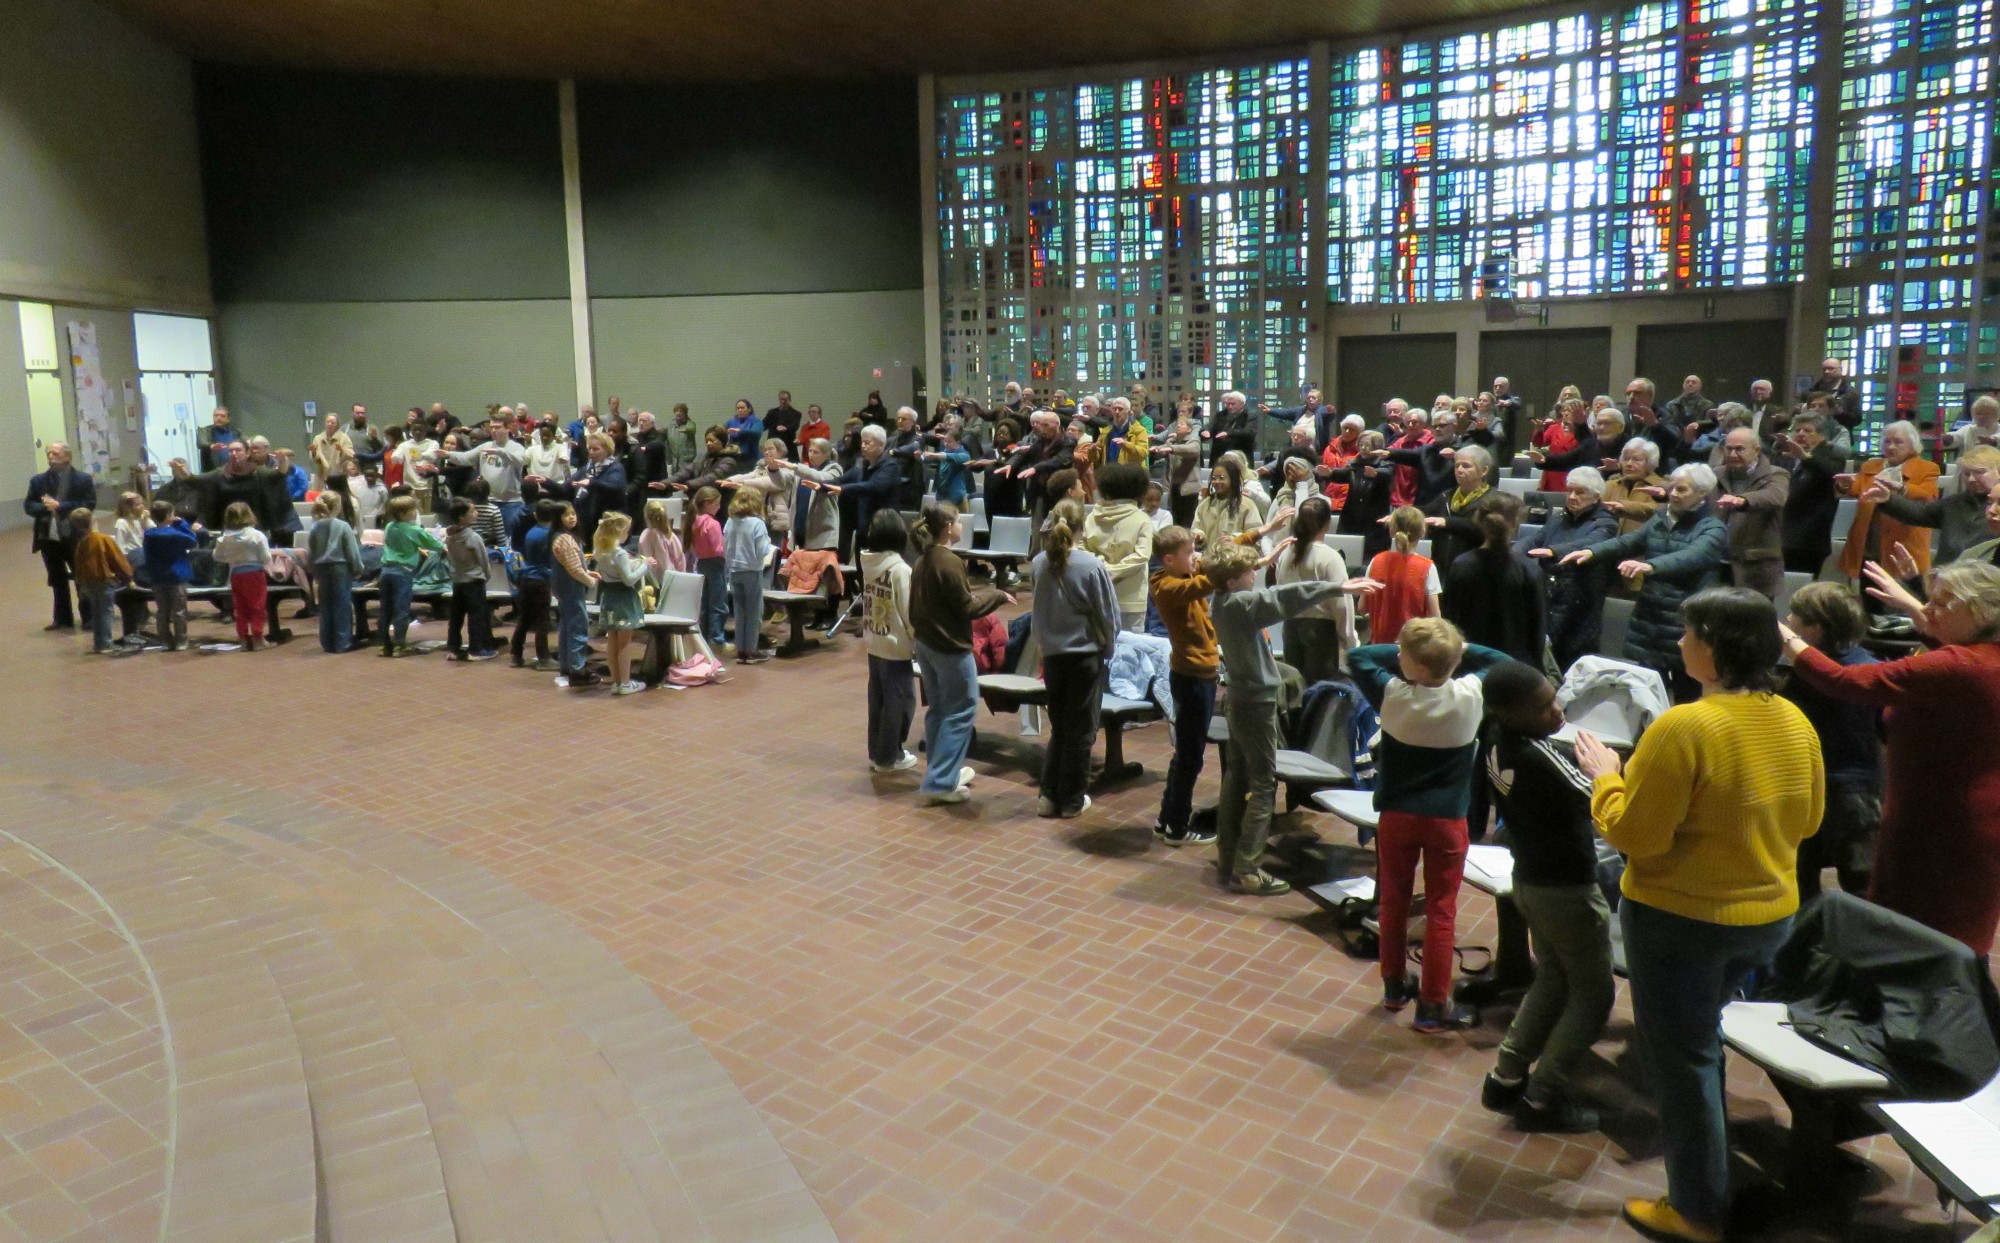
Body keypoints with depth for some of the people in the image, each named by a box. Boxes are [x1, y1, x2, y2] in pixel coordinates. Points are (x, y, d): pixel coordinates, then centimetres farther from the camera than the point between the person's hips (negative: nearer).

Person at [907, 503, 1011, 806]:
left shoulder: (922, 561, 7)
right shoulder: (949, 562, -19)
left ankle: (944, 770, 29)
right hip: (950, 646, -9)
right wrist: (997, 595, -2)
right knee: (961, 711, -1)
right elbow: (967, 607, -15)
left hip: (925, 643, 9)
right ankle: (940, 783, -3)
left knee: (937, 709, 18)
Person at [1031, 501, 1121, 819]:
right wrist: (1107, 649, 6)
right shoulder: (1092, 566, -16)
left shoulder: (1040, 563, -5)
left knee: (1058, 727, 17)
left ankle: (1048, 795, 18)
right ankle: (1072, 801, 14)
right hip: (1085, 655, -4)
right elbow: (1108, 614, -8)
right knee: (1080, 731, 8)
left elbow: (1039, 610, 6)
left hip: (1051, 655, 4)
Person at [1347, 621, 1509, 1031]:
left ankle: (1395, 985, 31)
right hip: (1447, 820, -1)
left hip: (1396, 815, 1)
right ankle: (1433, 1005, 14)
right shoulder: (1471, 695, -16)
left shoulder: (1392, 695, -18)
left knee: (1394, 902, 17)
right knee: (1441, 911, 8)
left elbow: (1357, 656, -3)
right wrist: (1460, 650, 0)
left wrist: (1396, 652, -1)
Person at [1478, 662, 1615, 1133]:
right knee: (1593, 993, 8)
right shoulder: (1538, 756, -29)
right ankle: (1542, 1100, 13)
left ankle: (1506, 1078, 27)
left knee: (1553, 977, 23)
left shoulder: (1498, 747, -1)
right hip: (1568, 890, -9)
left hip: (1530, 878, 9)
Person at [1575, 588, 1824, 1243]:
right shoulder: (1795, 723, -3)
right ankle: (1705, 1167, 46)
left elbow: (1633, 833, -22)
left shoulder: (1685, 728, -26)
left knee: (1680, 1054, 10)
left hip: (1684, 917, -7)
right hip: (1770, 915, 7)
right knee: (1700, 1037, 28)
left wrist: (1604, 775, -7)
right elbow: (1807, 820, 11)